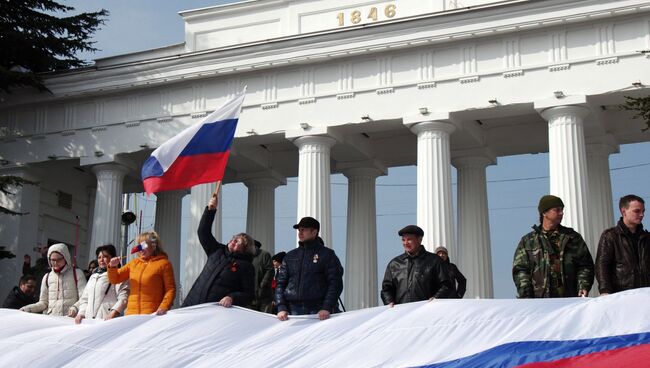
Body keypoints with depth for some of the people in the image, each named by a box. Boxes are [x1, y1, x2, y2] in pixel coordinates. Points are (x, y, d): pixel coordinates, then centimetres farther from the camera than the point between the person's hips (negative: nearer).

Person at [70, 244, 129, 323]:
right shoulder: (93, 276, 26)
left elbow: (123, 298, -10)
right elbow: (85, 298, 28)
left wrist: (113, 314, -22)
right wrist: (81, 313, 12)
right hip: (89, 320, 6)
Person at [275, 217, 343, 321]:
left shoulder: (327, 254, 6)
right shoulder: (290, 256, 18)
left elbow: (335, 283, -2)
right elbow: (280, 283, 15)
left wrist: (327, 308, -14)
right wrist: (281, 308, 0)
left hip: (318, 312, -3)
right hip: (293, 311, 3)